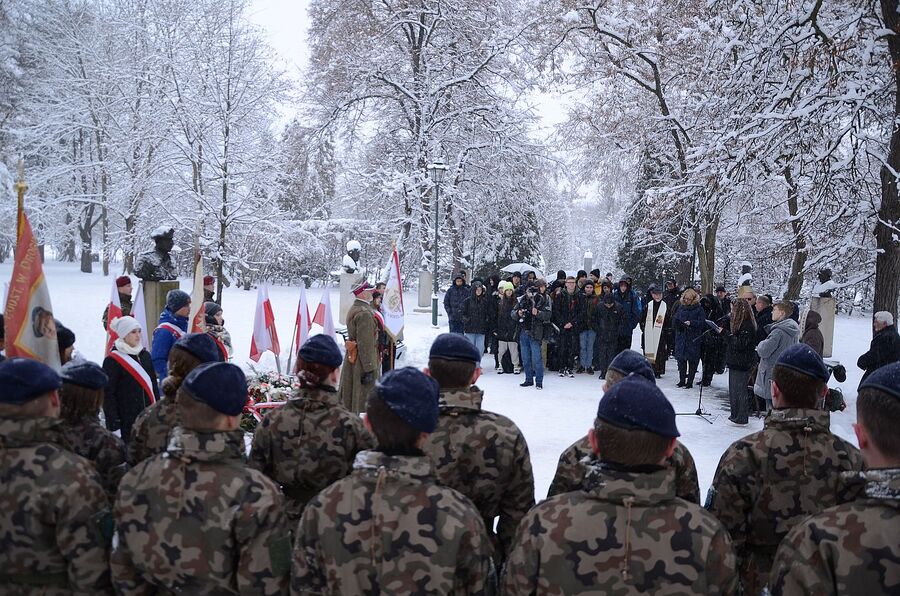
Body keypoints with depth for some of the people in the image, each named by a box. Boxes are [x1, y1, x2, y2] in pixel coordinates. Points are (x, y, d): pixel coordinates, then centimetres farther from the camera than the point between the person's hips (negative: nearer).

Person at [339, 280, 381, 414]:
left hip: (351, 359, 10)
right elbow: (366, 344, -24)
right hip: (362, 362, -10)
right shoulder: (364, 313, -20)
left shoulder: (353, 309, 12)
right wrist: (369, 368, -22)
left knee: (347, 398, 16)